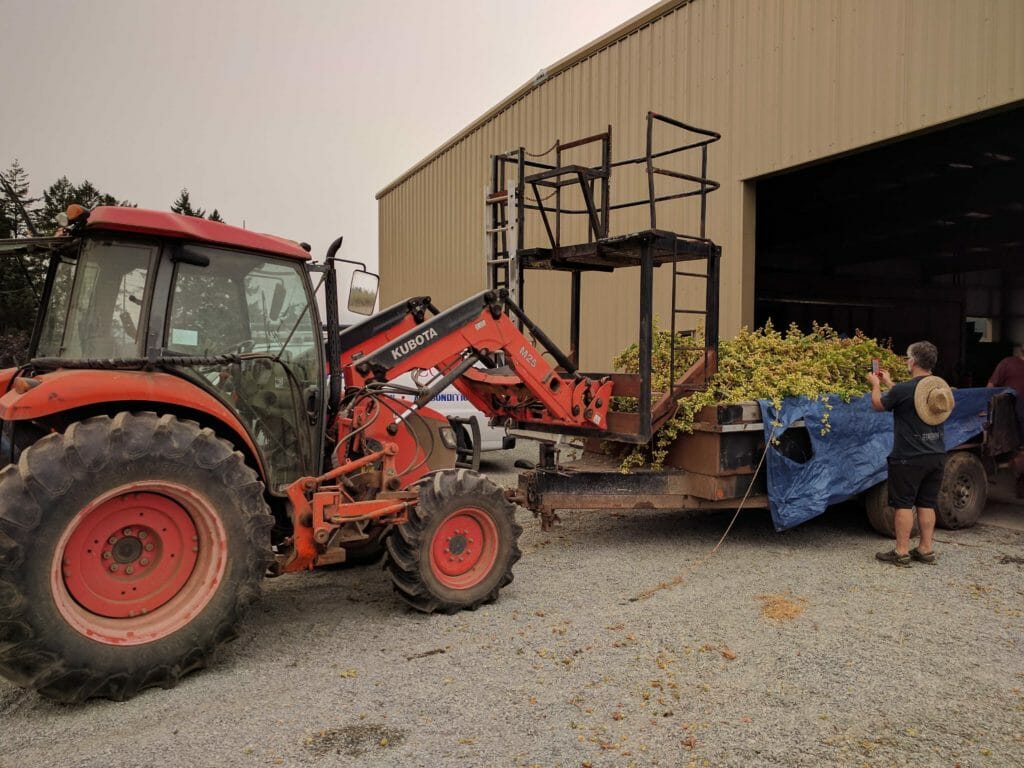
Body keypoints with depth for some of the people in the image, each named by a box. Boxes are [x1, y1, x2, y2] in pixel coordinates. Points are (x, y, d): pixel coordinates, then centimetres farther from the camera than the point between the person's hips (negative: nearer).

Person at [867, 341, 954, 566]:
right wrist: (889, 383, 30)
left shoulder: (903, 389, -18)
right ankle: (926, 549, 20)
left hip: (909, 458, -6)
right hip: (936, 456, 6)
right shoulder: (941, 387, 3)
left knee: (903, 505, 2)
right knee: (927, 504, 14)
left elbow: (878, 404, 0)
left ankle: (901, 551, 6)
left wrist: (876, 384, 19)